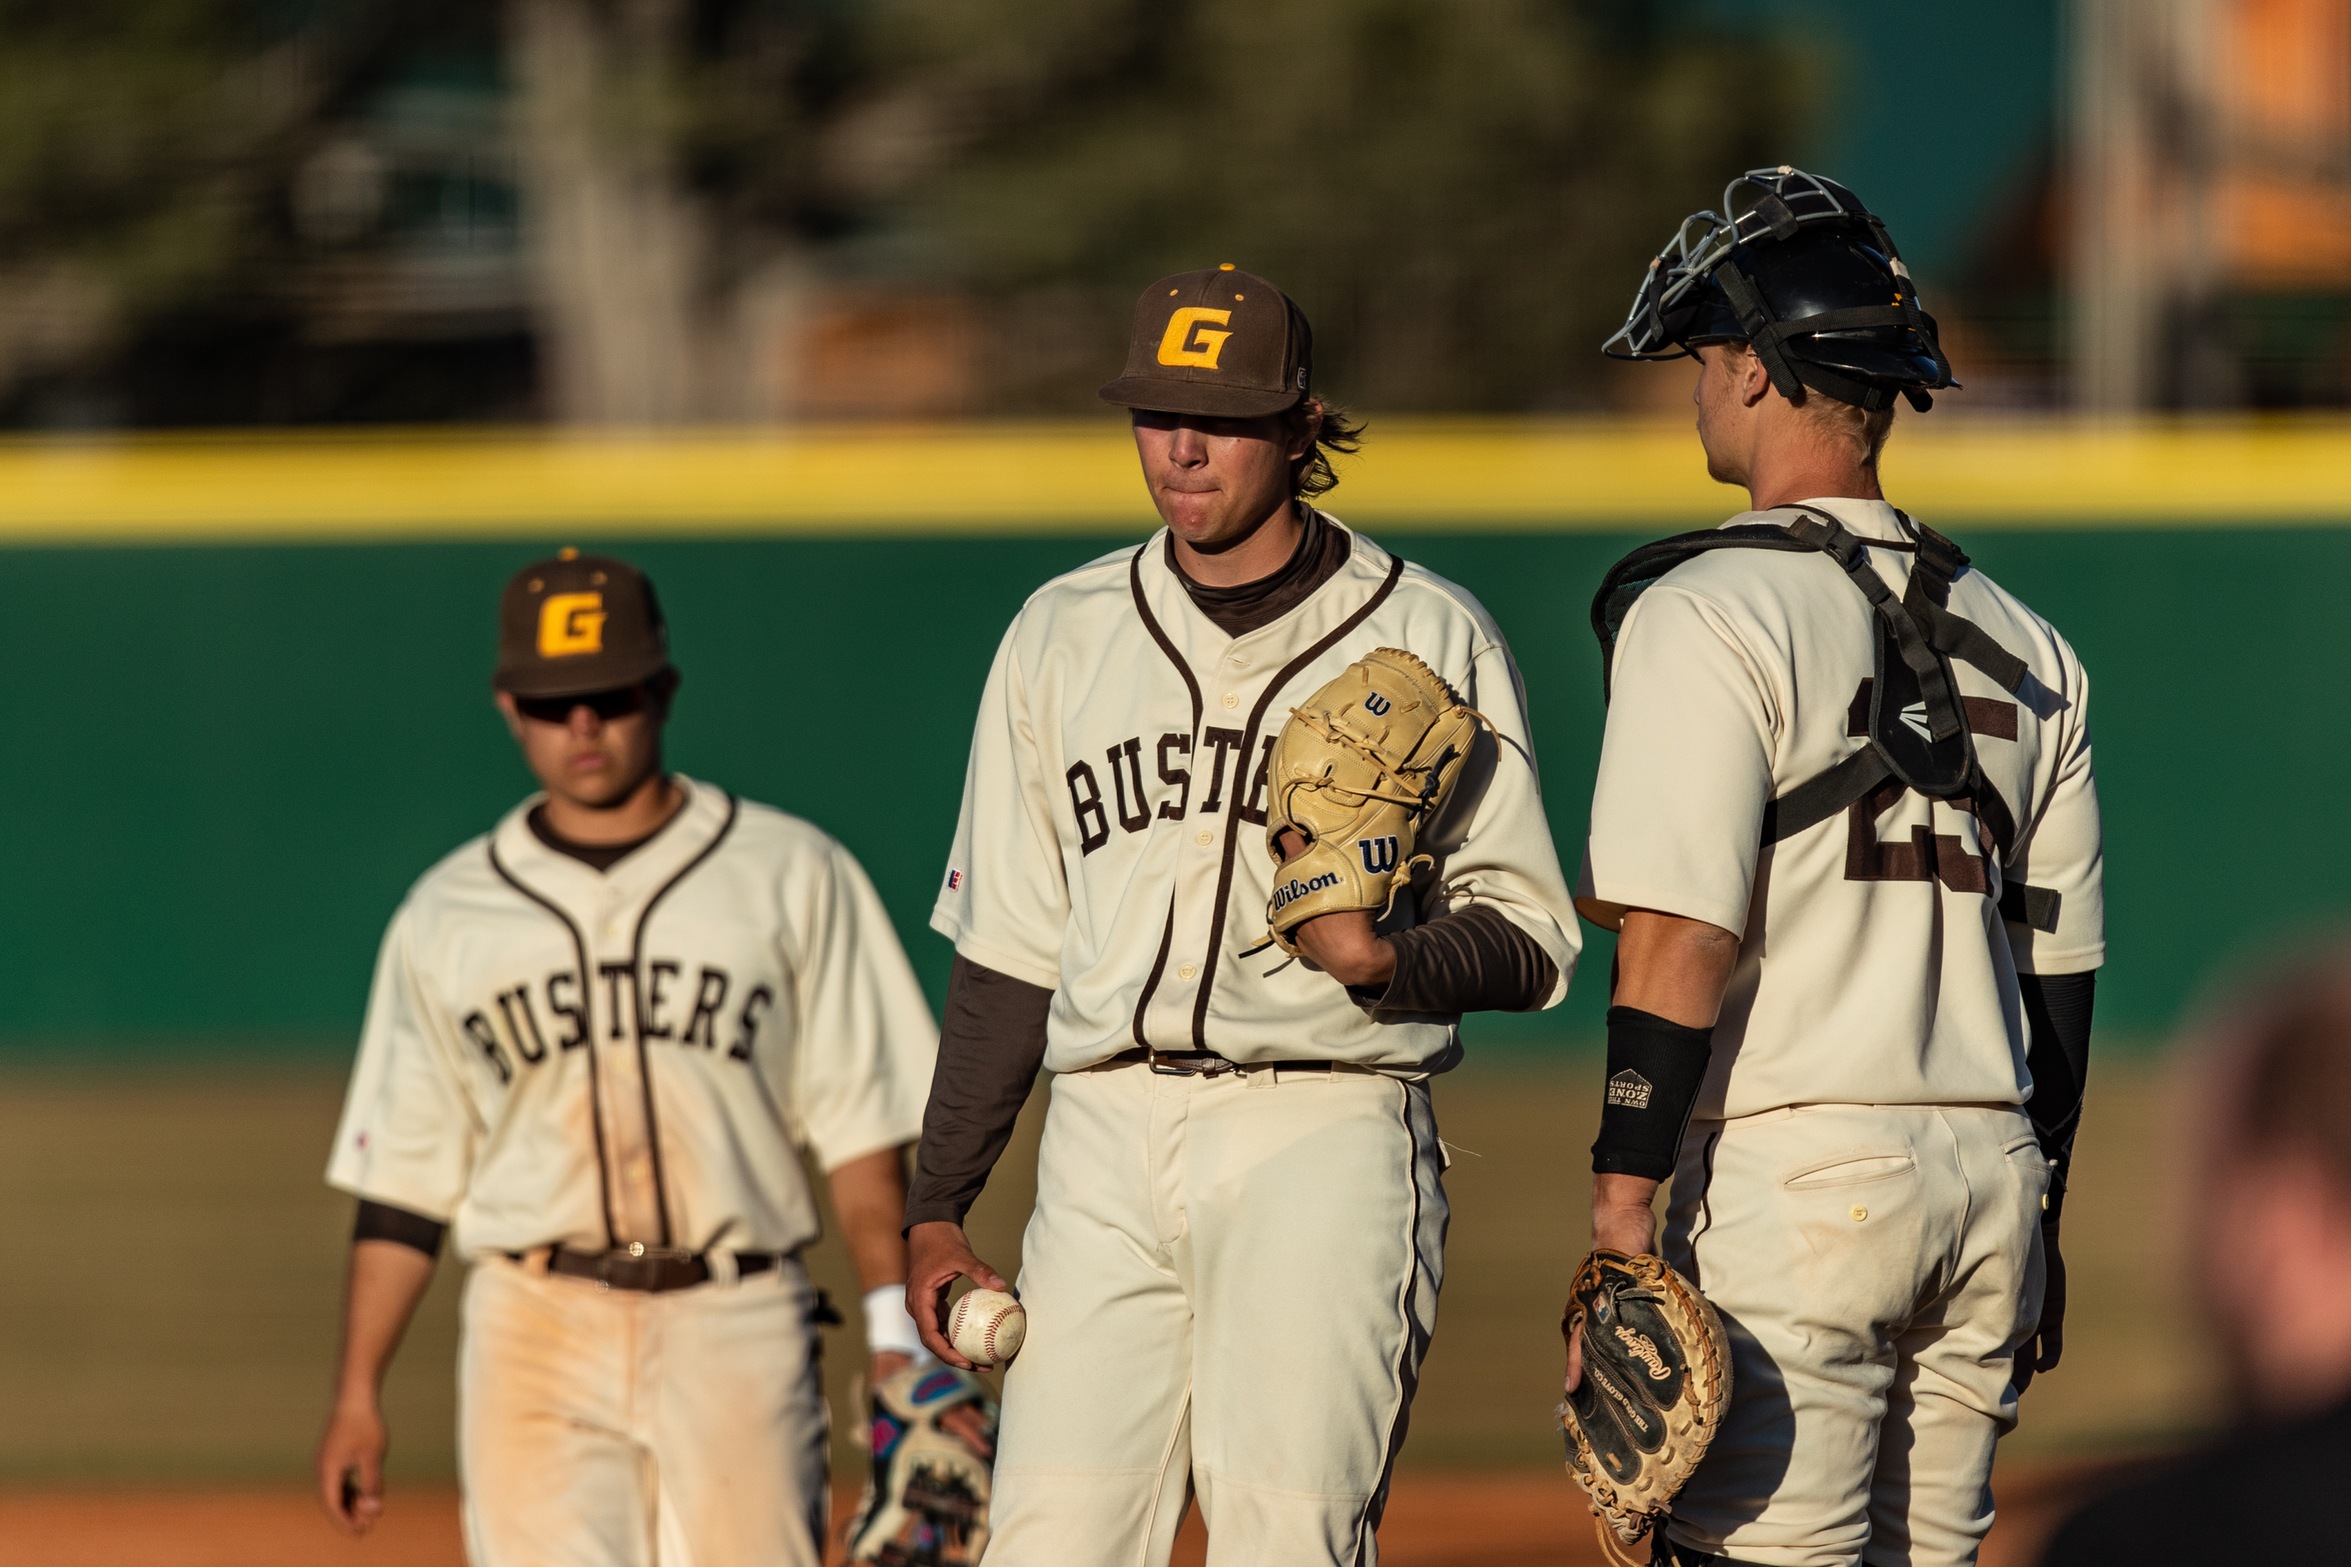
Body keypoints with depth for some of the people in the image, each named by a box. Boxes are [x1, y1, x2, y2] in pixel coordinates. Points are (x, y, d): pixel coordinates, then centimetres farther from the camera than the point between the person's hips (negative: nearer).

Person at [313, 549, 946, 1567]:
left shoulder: (792, 875, 7)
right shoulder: (447, 916, 12)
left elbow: (860, 1121, 4)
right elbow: (403, 1178, 13)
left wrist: (895, 1334, -5)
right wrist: (357, 1394, 6)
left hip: (735, 1329, -1)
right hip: (536, 1332, 1)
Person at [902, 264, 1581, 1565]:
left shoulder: (1430, 640, 4)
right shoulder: (1061, 638, 15)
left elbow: (1528, 940, 3)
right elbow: (1007, 952, 17)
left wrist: (1388, 960, -18)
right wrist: (936, 1207, 11)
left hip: (1327, 1131, -3)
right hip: (1108, 1143, 3)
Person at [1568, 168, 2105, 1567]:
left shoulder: (1711, 612, -7)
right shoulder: (2023, 644, 15)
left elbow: (1684, 940, -16)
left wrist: (1624, 1213, -17)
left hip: (1789, 1177, -7)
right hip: (1987, 1182, 7)